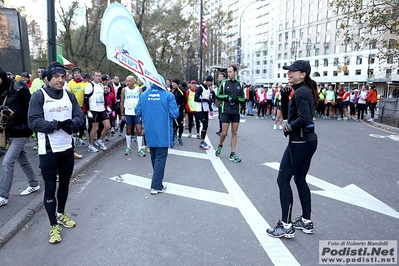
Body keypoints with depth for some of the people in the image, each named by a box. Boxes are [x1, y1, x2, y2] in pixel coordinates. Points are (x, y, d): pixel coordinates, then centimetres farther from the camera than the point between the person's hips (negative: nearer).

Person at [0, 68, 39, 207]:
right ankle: (34, 184, 35)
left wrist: (14, 113, -24)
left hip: (21, 131, -9)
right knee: (23, 159, 19)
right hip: (11, 131, 9)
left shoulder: (19, 89, -15)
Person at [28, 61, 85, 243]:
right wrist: (57, 124, -24)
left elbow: (80, 116, 3)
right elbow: (33, 122, -16)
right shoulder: (39, 96, -10)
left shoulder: (69, 95, 4)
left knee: (64, 183, 19)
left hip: (67, 148, 5)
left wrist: (71, 123, -18)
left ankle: (61, 215, 39)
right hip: (48, 150, -5)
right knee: (50, 187, 4)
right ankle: (54, 226, 18)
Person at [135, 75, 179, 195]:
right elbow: (175, 114, -11)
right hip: (163, 133, -4)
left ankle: (157, 180, 38)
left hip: (150, 132, 5)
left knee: (154, 157, 20)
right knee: (160, 158, 1)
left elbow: (137, 112, 6)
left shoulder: (143, 95, 1)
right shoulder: (168, 95, -10)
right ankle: (156, 186, 0)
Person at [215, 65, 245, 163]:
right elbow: (218, 95, 1)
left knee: (234, 132, 5)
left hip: (236, 112, 3)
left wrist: (237, 98, -11)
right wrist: (228, 97, -14)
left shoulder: (240, 84, 6)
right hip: (226, 111, -2)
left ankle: (233, 154, 12)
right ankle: (220, 146, 29)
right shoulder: (224, 83, -1)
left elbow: (243, 98, 9)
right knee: (224, 132, -2)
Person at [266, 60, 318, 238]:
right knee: (300, 179, 17)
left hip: (299, 142, -10)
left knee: (283, 180, -2)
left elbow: (304, 118, -29)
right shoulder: (305, 91, 14)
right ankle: (306, 221, 28)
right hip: (308, 141, 10)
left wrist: (289, 128, -13)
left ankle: (286, 226, 5)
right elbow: (286, 114, 16)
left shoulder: (300, 92, -16)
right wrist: (284, 97, 3)